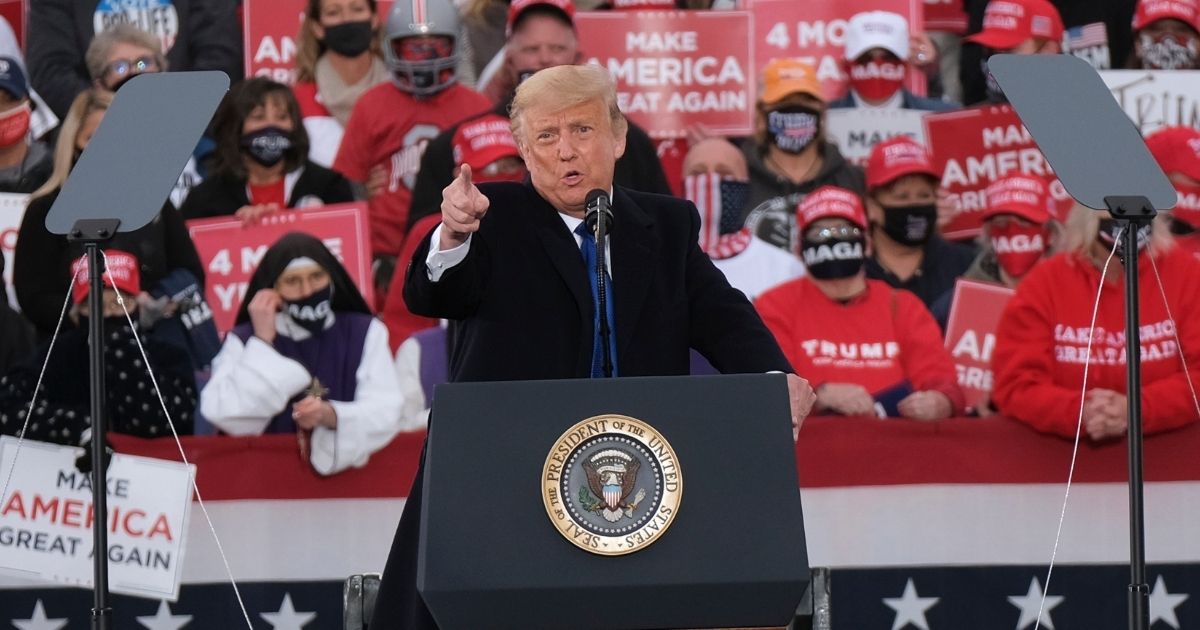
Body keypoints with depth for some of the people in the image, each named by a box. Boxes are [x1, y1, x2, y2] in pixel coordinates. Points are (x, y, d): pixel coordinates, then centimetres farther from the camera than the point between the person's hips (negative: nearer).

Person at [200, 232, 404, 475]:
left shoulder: (366, 334, 10)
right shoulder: (243, 341, 8)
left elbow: (385, 412, -3)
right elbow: (228, 418, -8)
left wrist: (331, 415, -21)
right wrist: (264, 342, -5)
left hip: (347, 471, 0)